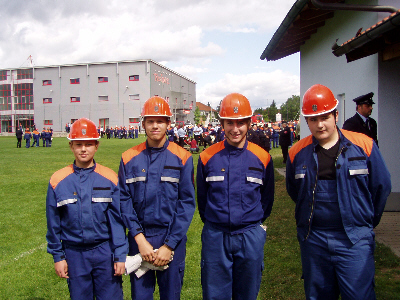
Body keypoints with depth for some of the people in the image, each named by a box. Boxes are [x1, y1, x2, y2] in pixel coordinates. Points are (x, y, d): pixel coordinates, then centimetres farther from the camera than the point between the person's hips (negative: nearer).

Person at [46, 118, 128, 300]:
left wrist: (120, 255, -4)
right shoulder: (58, 180, -3)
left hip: (104, 251, -1)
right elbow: (53, 223, 3)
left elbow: (117, 219, -3)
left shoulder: (109, 178, -5)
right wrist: (58, 256, 4)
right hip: (74, 253, 1)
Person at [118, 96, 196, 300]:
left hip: (172, 239, -1)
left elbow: (187, 203, -5)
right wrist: (139, 238, -10)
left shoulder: (182, 158, -4)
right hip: (139, 238, 1)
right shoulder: (129, 159, 1)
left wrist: (169, 245, -10)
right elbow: (124, 200, 0)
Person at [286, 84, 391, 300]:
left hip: (354, 239, -2)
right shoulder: (297, 152, -1)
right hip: (313, 239, 2)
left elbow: (381, 187, 4)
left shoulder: (363, 145, -6)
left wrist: (367, 221, 11)